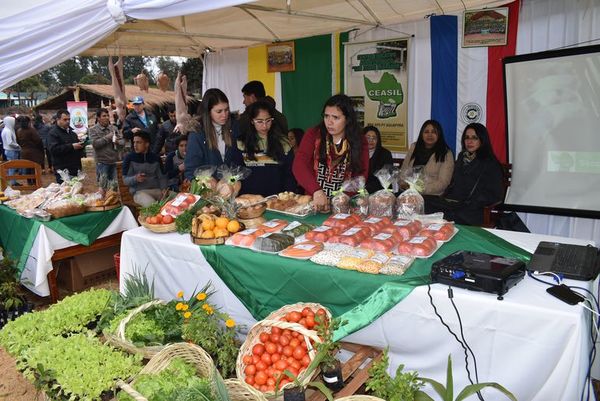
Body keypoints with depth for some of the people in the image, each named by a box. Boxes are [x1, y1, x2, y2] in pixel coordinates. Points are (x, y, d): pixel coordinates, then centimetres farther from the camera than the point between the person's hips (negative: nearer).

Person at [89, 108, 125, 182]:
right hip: (102, 162, -3)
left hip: (115, 161, 3)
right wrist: (107, 137, -14)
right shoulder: (93, 130, 0)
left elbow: (122, 141, 5)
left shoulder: (114, 128, 9)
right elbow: (95, 143, -14)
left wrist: (118, 142, -17)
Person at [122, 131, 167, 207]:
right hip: (139, 191, -4)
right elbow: (125, 180, -2)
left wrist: (164, 189, -7)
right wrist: (135, 179, -23)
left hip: (157, 190, 4)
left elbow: (162, 177, 12)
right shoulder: (129, 157, 1)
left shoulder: (156, 157, 11)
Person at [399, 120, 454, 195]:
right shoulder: (414, 147, 14)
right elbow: (403, 170, 16)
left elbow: (443, 182, -6)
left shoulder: (446, 154, 1)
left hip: (432, 196, -3)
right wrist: (403, 183, -4)